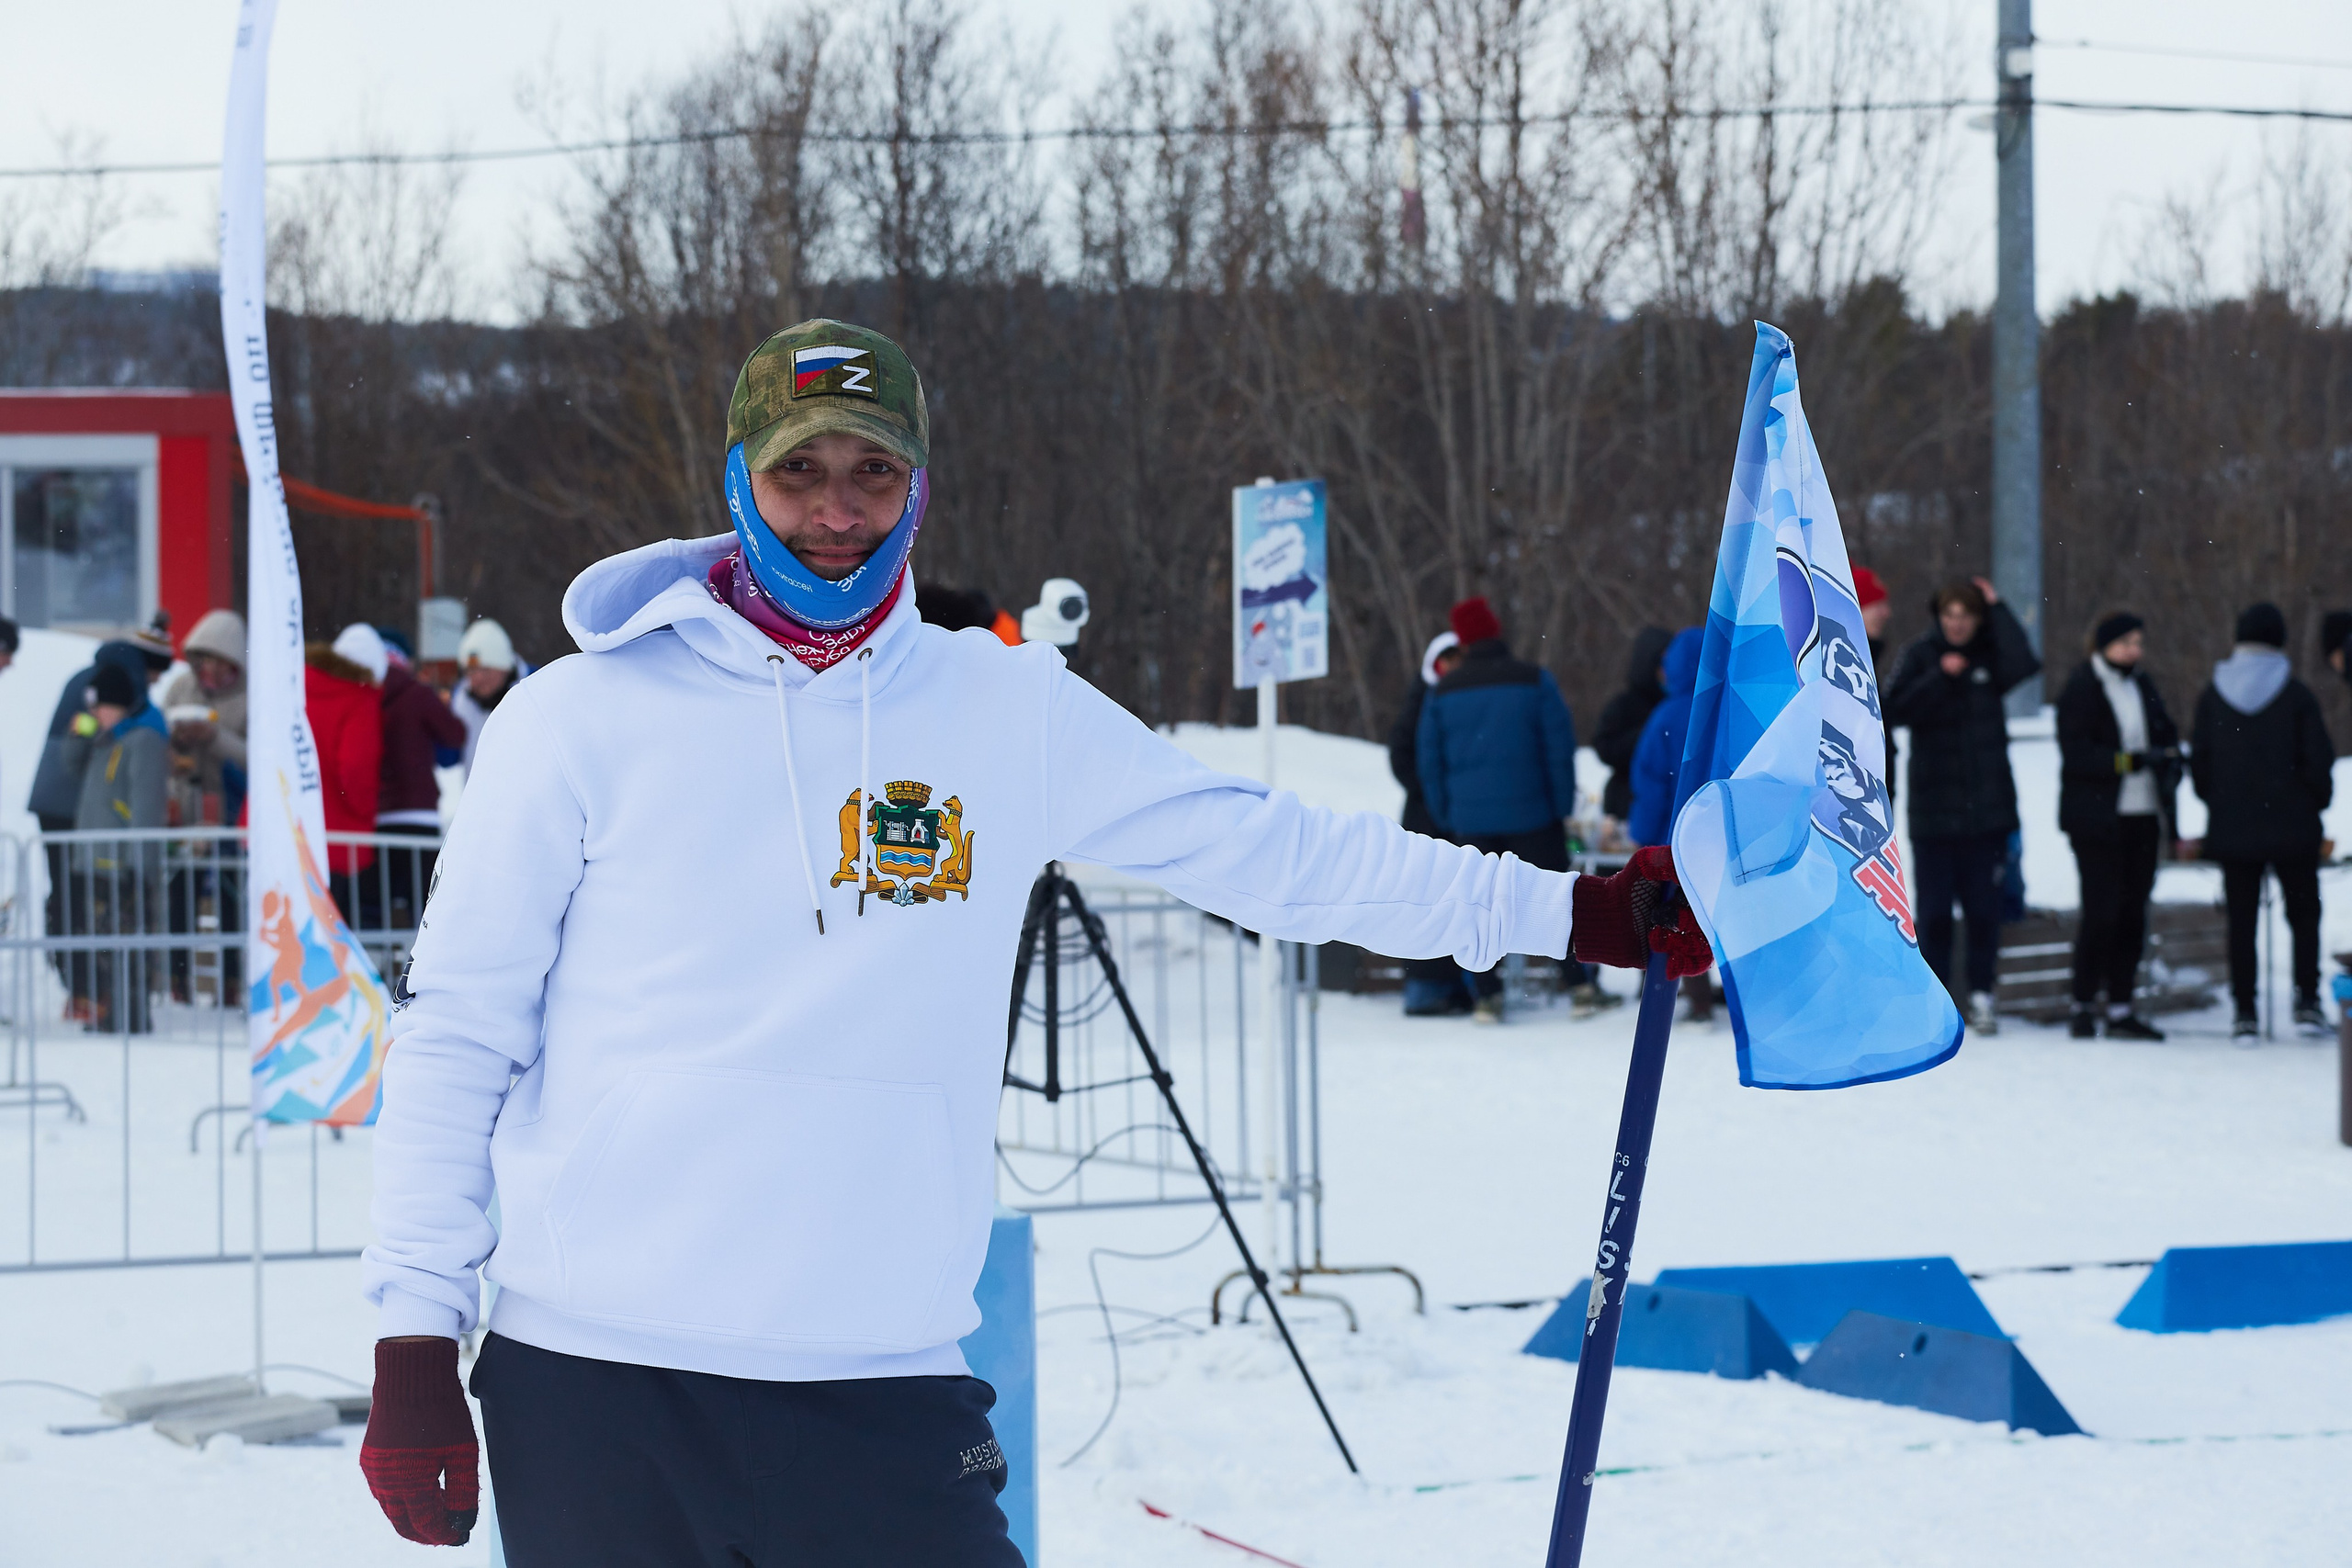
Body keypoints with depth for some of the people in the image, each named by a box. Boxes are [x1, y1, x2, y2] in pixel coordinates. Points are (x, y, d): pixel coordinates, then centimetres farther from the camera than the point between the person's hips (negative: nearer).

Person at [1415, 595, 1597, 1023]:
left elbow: (1428, 759, 6)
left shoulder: (1443, 690, 3)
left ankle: (1485, 996, 5)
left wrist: (1445, 816, 13)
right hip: (1532, 812, -2)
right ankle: (1582, 987, 1)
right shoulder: (1534, 680, -5)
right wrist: (1563, 804, 1)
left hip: (1471, 820, 2)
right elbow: (1560, 745, -6)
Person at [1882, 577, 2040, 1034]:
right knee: (1934, 911, 2)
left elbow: (2024, 664, -16)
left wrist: (1997, 606, -10)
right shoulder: (1920, 657, 3)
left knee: (1984, 909, 4)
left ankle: (1981, 998, 12)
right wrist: (1940, 676, -16)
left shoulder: (1989, 657, 5)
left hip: (1987, 808, 1)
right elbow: (1894, 709, -9)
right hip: (1933, 810, -1)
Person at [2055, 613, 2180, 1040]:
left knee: (2133, 913, 6)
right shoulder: (2081, 689, -7)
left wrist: (2170, 762, -2)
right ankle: (2083, 1007, 2)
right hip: (2097, 819, -7)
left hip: (2143, 816, 7)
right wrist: (2129, 760, -23)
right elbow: (2076, 755, -14)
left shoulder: (2141, 685, 14)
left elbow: (2167, 736, 20)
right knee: (2101, 912, -7)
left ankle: (2121, 1009, 11)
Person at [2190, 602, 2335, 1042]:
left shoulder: (2212, 696, 1)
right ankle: (2307, 1002, -1)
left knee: (2241, 920, 7)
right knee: (2303, 914, 10)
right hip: (2292, 827, -2)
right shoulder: (2297, 696, -7)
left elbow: (2199, 762, 2)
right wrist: (2314, 804, 9)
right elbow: (2318, 762, -7)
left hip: (2231, 829, 2)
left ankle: (2245, 1014, 5)